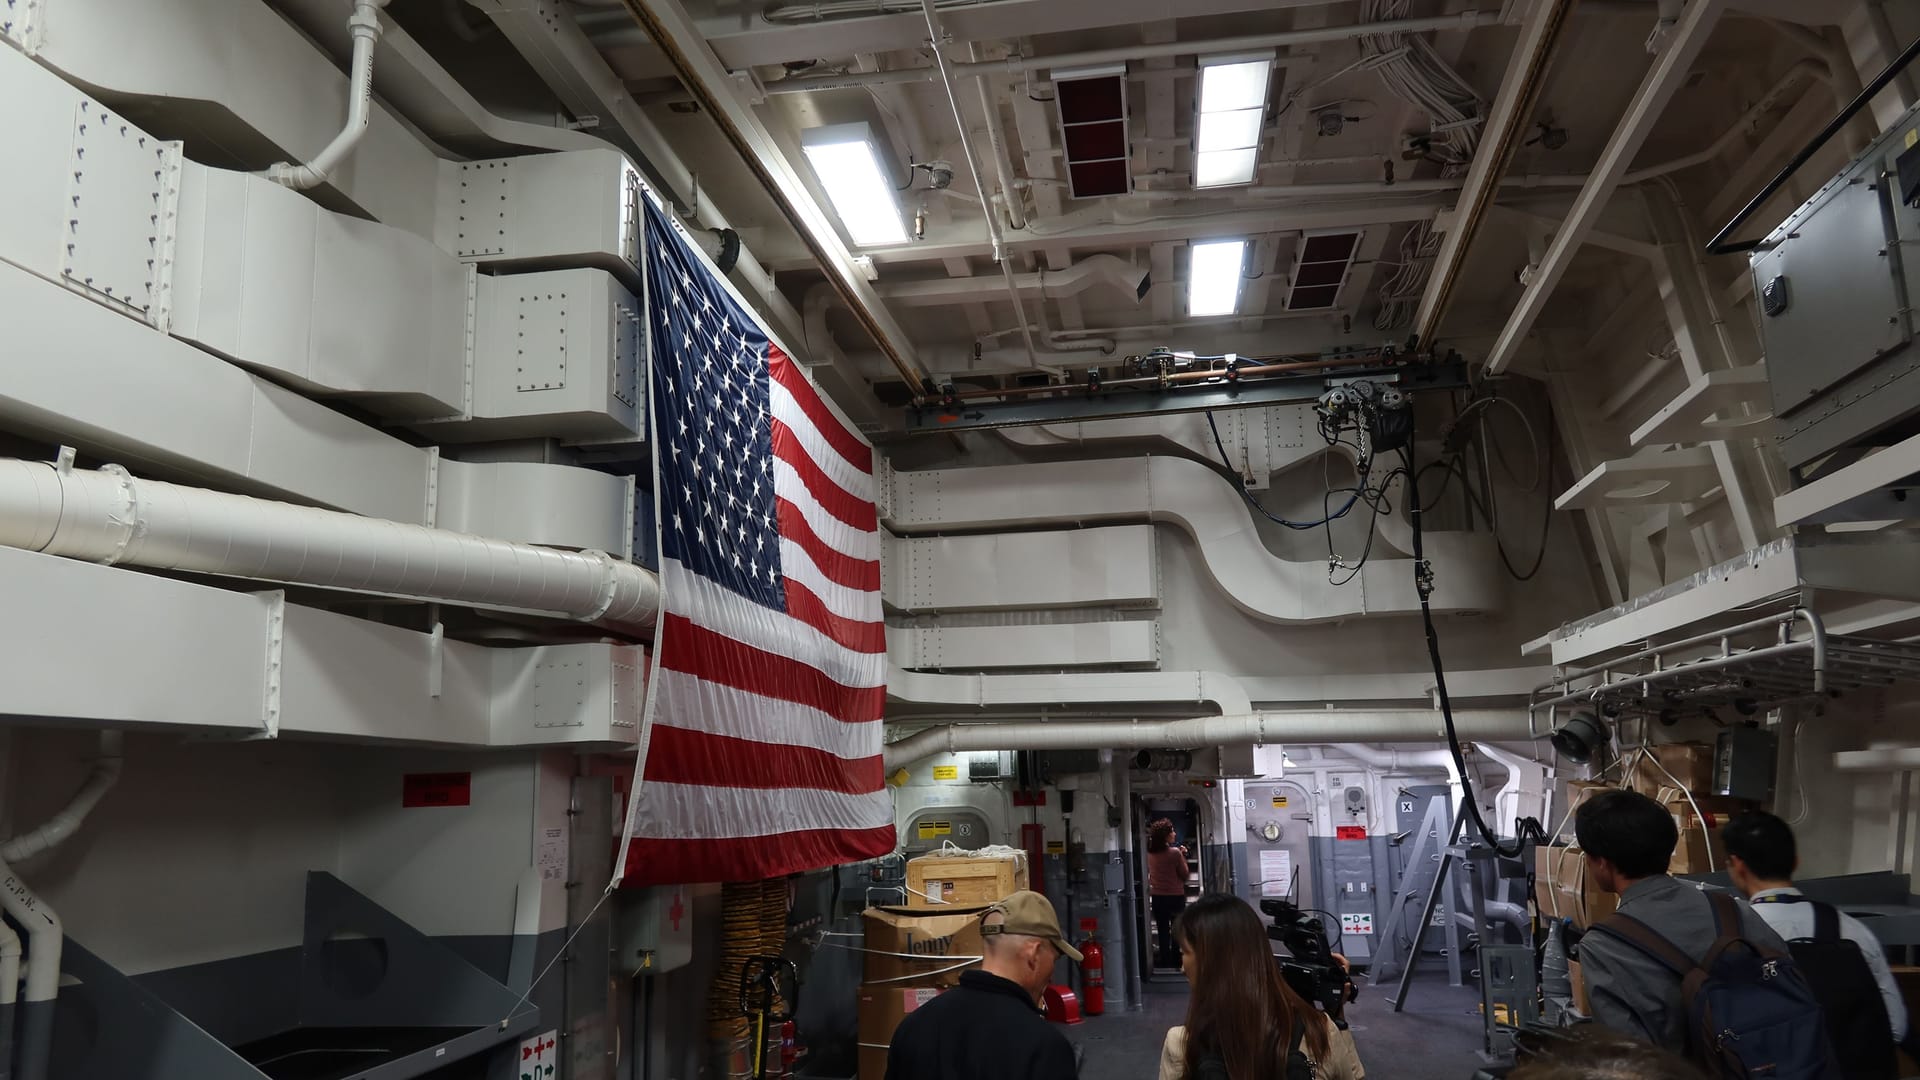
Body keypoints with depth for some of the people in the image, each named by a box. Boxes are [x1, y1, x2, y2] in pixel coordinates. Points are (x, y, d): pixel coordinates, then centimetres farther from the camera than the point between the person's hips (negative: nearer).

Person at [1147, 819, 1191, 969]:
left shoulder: (1150, 854, -3)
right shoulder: (1175, 853, -17)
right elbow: (1184, 875, -10)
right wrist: (1183, 856, -2)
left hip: (1157, 897, 3)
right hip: (1175, 896, -3)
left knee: (1162, 931, 11)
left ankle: (1165, 961, 14)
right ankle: (1176, 961, 17)